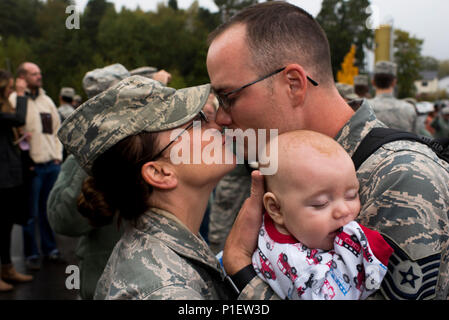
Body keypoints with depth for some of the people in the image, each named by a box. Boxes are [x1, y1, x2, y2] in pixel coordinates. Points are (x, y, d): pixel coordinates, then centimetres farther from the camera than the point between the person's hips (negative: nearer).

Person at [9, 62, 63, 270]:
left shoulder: (46, 100, 15)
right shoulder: (14, 101, -7)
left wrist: (58, 156, 11)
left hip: (52, 165, 6)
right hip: (32, 166, -6)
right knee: (30, 213, 1)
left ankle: (49, 248, 27)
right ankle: (31, 254, 13)